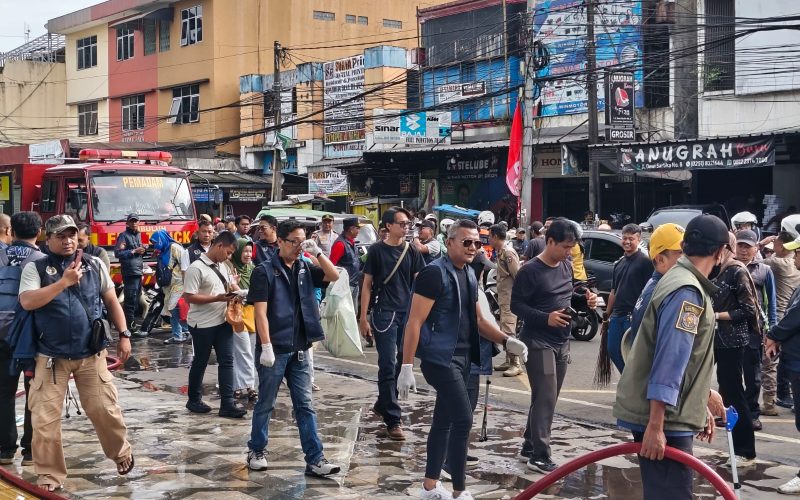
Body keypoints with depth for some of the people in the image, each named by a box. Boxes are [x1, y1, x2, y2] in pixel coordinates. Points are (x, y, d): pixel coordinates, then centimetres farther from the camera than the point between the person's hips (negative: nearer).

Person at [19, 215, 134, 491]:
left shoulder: (94, 265, 6)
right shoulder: (35, 268, -2)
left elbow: (111, 301, 12)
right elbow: (27, 302, -18)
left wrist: (123, 334, 5)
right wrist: (64, 282, -21)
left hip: (91, 355, 1)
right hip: (51, 357, -1)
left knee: (104, 409, 5)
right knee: (45, 419, -1)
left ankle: (121, 453, 31)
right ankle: (49, 476, 13)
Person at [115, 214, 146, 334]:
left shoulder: (138, 235, 18)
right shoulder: (124, 236, -7)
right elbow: (118, 253, -15)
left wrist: (143, 248, 9)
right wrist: (134, 251, -17)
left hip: (138, 272, 9)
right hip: (130, 273, -9)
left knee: (135, 301, 14)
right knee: (131, 301, -10)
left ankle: (127, 324, 23)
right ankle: (132, 328, -10)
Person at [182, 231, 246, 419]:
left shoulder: (223, 267, 10)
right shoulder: (196, 268, -16)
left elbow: (232, 284, 23)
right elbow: (189, 297, -19)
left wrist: (237, 293, -1)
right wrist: (217, 298, -24)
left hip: (223, 322, 7)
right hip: (202, 325, -7)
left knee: (226, 361, 1)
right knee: (200, 362, 7)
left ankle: (227, 403, 2)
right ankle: (194, 400, 24)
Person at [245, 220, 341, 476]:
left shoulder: (305, 268, 8)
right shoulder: (265, 271, -8)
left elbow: (334, 276, 3)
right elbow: (260, 312, -13)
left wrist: (317, 252, -8)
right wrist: (266, 346, -19)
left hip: (300, 350, 5)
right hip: (275, 349, -5)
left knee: (305, 405, 5)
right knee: (266, 403, 9)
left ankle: (315, 459, 5)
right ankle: (256, 451, 25)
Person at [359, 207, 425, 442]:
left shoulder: (412, 251, 8)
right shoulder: (376, 250, -1)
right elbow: (367, 284, 1)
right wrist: (363, 317, -4)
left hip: (408, 313, 4)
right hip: (385, 313, -4)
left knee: (402, 363, 12)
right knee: (388, 366, -6)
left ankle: (382, 404, 31)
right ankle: (393, 420, -5)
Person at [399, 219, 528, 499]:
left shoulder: (469, 275, 12)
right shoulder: (434, 274, -13)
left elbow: (477, 320, 20)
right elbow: (414, 323, -15)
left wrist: (506, 341, 5)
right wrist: (407, 366, -19)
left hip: (462, 358, 8)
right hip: (439, 358, -8)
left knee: (444, 421, 13)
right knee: (463, 419, -11)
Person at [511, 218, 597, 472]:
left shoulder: (567, 266, 8)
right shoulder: (530, 271, -14)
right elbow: (516, 305, -14)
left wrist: (585, 298, 1)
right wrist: (546, 318, -26)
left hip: (562, 343, 8)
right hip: (538, 343, -8)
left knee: (547, 398, 13)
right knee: (545, 399, -10)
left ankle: (529, 446, 25)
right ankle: (539, 456, -5)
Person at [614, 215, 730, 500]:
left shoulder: (685, 282, 15)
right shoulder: (687, 292, -18)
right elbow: (668, 362, -25)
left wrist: (701, 406, 27)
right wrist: (655, 426, -27)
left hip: (670, 414, 10)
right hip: (663, 421, -10)